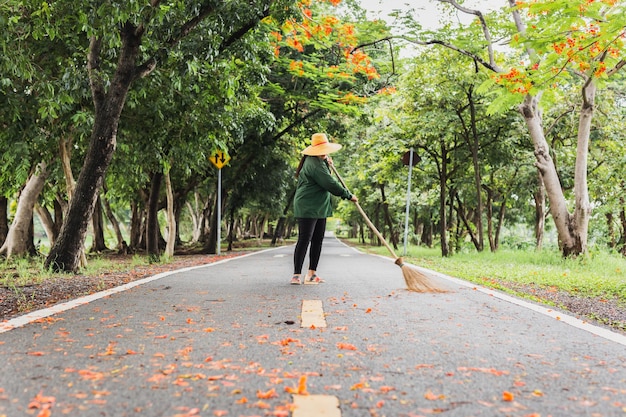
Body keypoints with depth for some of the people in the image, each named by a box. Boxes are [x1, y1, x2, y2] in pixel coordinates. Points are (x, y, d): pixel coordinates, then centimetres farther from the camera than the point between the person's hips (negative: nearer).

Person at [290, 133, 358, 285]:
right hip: (308, 208, -11)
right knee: (304, 240, -10)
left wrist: (327, 165, 10)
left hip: (319, 208, 11)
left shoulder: (317, 161, 16)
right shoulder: (314, 163, -18)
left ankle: (311, 273, 15)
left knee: (318, 240, 9)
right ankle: (297, 274, -7)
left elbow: (324, 177, 27)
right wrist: (348, 195, -12)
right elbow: (330, 183, -20)